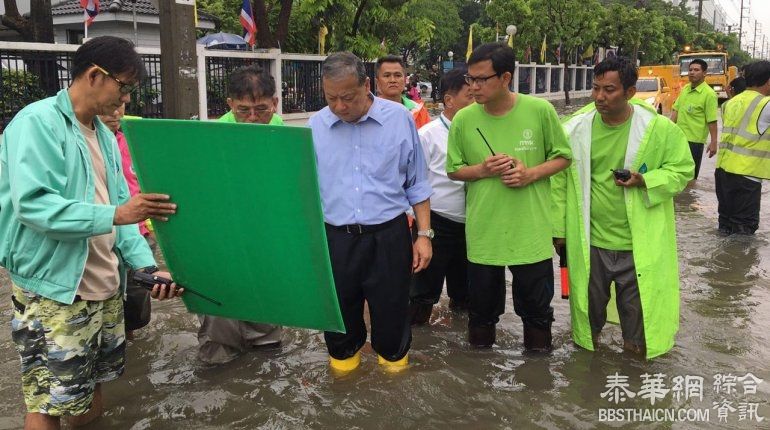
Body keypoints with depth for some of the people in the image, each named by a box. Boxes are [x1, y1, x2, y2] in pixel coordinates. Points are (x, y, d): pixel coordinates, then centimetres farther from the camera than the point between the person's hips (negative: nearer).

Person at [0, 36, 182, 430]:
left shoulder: (105, 136, 12)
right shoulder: (37, 122, -12)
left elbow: (120, 207, 10)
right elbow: (32, 204, -24)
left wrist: (148, 266, -3)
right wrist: (113, 215, -30)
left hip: (105, 288, 8)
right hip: (52, 291, -7)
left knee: (90, 394, 18)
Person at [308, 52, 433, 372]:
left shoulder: (399, 119, -3)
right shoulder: (316, 125, 1)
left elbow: (417, 185, 4)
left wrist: (424, 234, 1)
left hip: (388, 237, -1)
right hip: (335, 237, 2)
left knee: (391, 309, 10)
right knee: (339, 310, 14)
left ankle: (393, 357, 35)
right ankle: (343, 356, 39)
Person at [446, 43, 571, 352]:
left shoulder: (540, 111, -9)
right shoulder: (463, 119, -6)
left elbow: (563, 157, 2)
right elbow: (454, 170, 5)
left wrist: (531, 173, -16)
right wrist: (482, 169, -15)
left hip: (531, 230, -1)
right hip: (483, 230, 1)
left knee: (536, 303, 15)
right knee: (482, 302, 17)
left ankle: (539, 352, 38)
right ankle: (480, 349, 41)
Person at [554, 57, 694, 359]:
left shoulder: (659, 128, -11)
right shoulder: (576, 128, -8)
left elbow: (683, 169, -1)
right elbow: (558, 179, -1)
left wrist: (645, 181, -20)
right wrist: (558, 228, 2)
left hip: (640, 243, -1)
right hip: (589, 241, 1)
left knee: (638, 309, 12)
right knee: (590, 303, 20)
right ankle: (587, 349, 44)